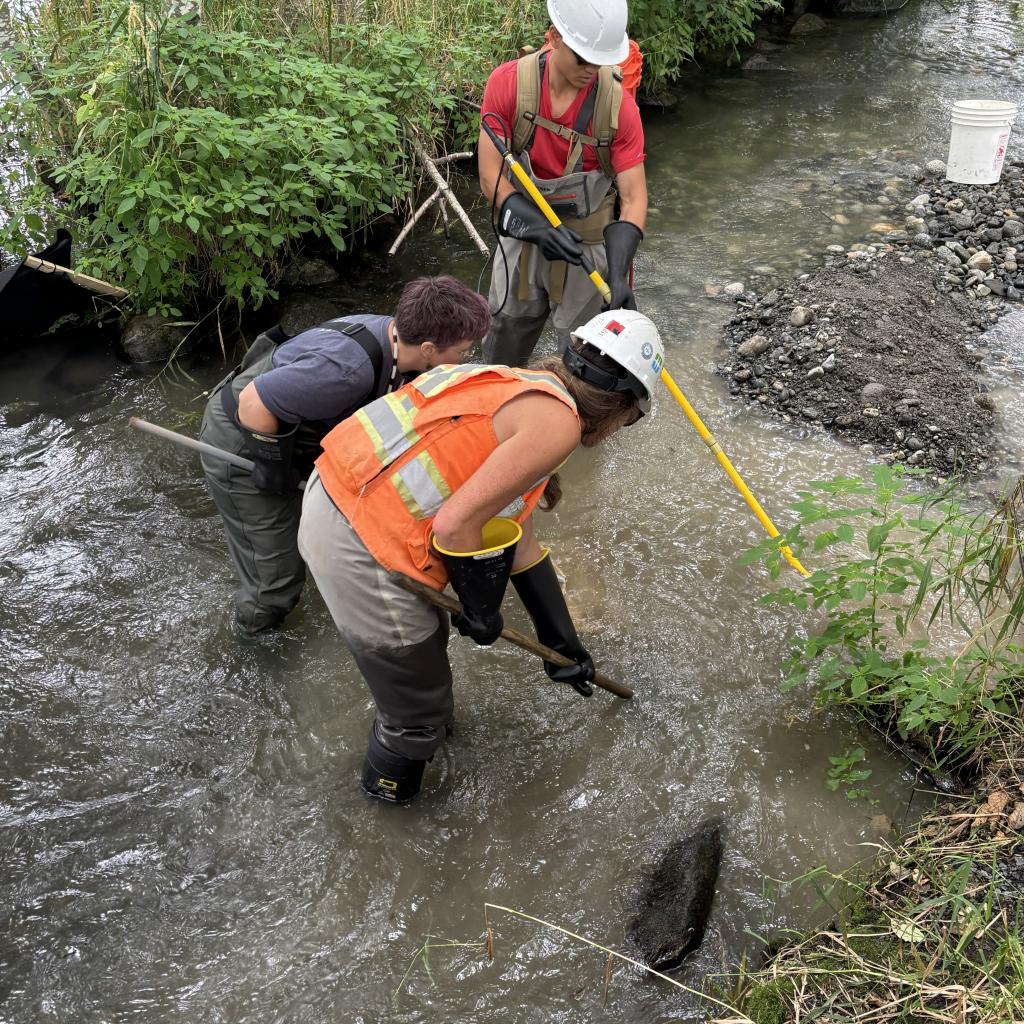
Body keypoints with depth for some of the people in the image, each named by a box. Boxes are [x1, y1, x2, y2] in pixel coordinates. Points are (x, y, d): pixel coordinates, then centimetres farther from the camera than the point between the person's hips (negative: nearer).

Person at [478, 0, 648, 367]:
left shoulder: (618, 104, -18)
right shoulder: (508, 83, -16)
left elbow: (633, 199, -18)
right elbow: (491, 176, -17)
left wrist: (619, 275, -32)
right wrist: (539, 228, -32)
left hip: (588, 245, -2)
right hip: (523, 237, 2)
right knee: (504, 345, 20)